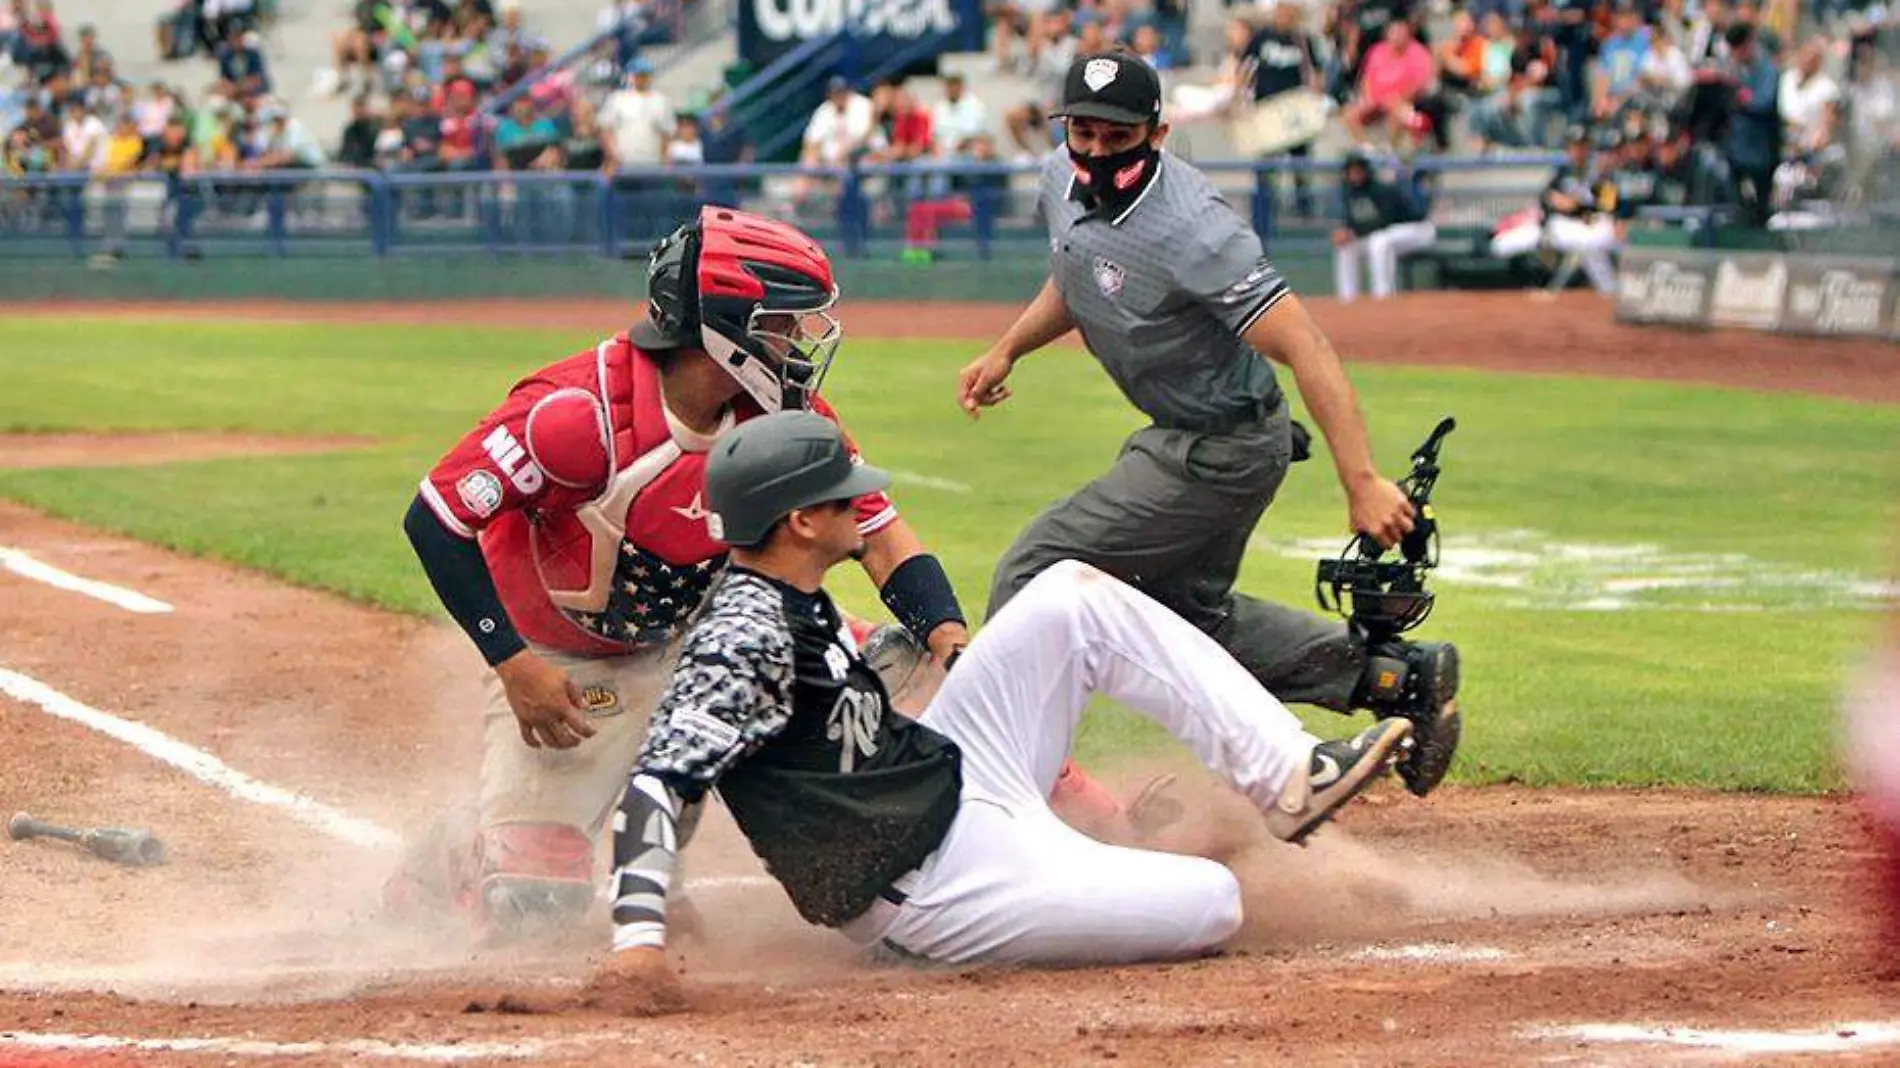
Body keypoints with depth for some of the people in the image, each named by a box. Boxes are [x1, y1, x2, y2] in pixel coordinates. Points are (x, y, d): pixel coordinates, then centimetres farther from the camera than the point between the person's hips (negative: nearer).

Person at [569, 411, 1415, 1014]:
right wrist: (639, 943, -48)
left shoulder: (794, 599, 3)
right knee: (1210, 906, -16)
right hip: (934, 889, -10)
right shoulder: (748, 637, -28)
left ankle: (1287, 778, 6)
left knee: (1074, 596, 6)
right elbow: (662, 783, -37)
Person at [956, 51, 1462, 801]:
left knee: (1033, 576, -7)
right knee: (1190, 609, 22)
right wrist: (1005, 352, 15)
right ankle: (1396, 674, 21)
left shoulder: (1189, 230, -31)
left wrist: (1362, 482, -40)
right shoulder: (1064, 180, -4)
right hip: (1182, 437, 10)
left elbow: (1304, 347, -34)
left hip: (1221, 450, -10)